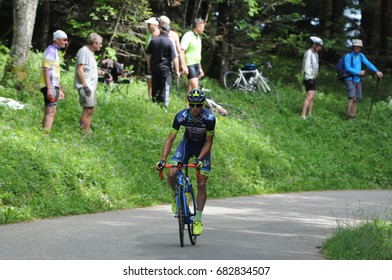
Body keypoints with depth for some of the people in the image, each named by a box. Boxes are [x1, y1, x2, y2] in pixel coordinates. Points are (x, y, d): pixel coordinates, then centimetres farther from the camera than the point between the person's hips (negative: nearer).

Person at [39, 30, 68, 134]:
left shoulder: (55, 51, 21)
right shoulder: (51, 50, -10)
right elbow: (46, 70, -18)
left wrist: (59, 90, 24)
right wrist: (49, 88, -24)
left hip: (53, 86, 10)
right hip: (49, 86, -10)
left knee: (48, 113, 9)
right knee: (51, 112, -16)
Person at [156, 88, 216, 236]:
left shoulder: (209, 118, -32)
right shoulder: (181, 116, -28)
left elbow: (209, 142, -22)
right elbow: (170, 139, -24)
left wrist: (199, 159, -35)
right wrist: (162, 159, -35)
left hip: (203, 147, -1)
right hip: (187, 143, 1)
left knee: (202, 184, -8)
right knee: (171, 175, -19)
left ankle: (198, 220, 5)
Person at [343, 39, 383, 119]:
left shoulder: (361, 55, 8)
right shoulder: (348, 56, -11)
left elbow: (368, 63, 1)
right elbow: (348, 68, -17)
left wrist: (376, 71, -10)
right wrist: (358, 73, -16)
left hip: (357, 80, 7)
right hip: (350, 79, -7)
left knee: (356, 99, 5)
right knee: (352, 98, -17)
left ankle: (353, 116, 12)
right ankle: (349, 117, -13)